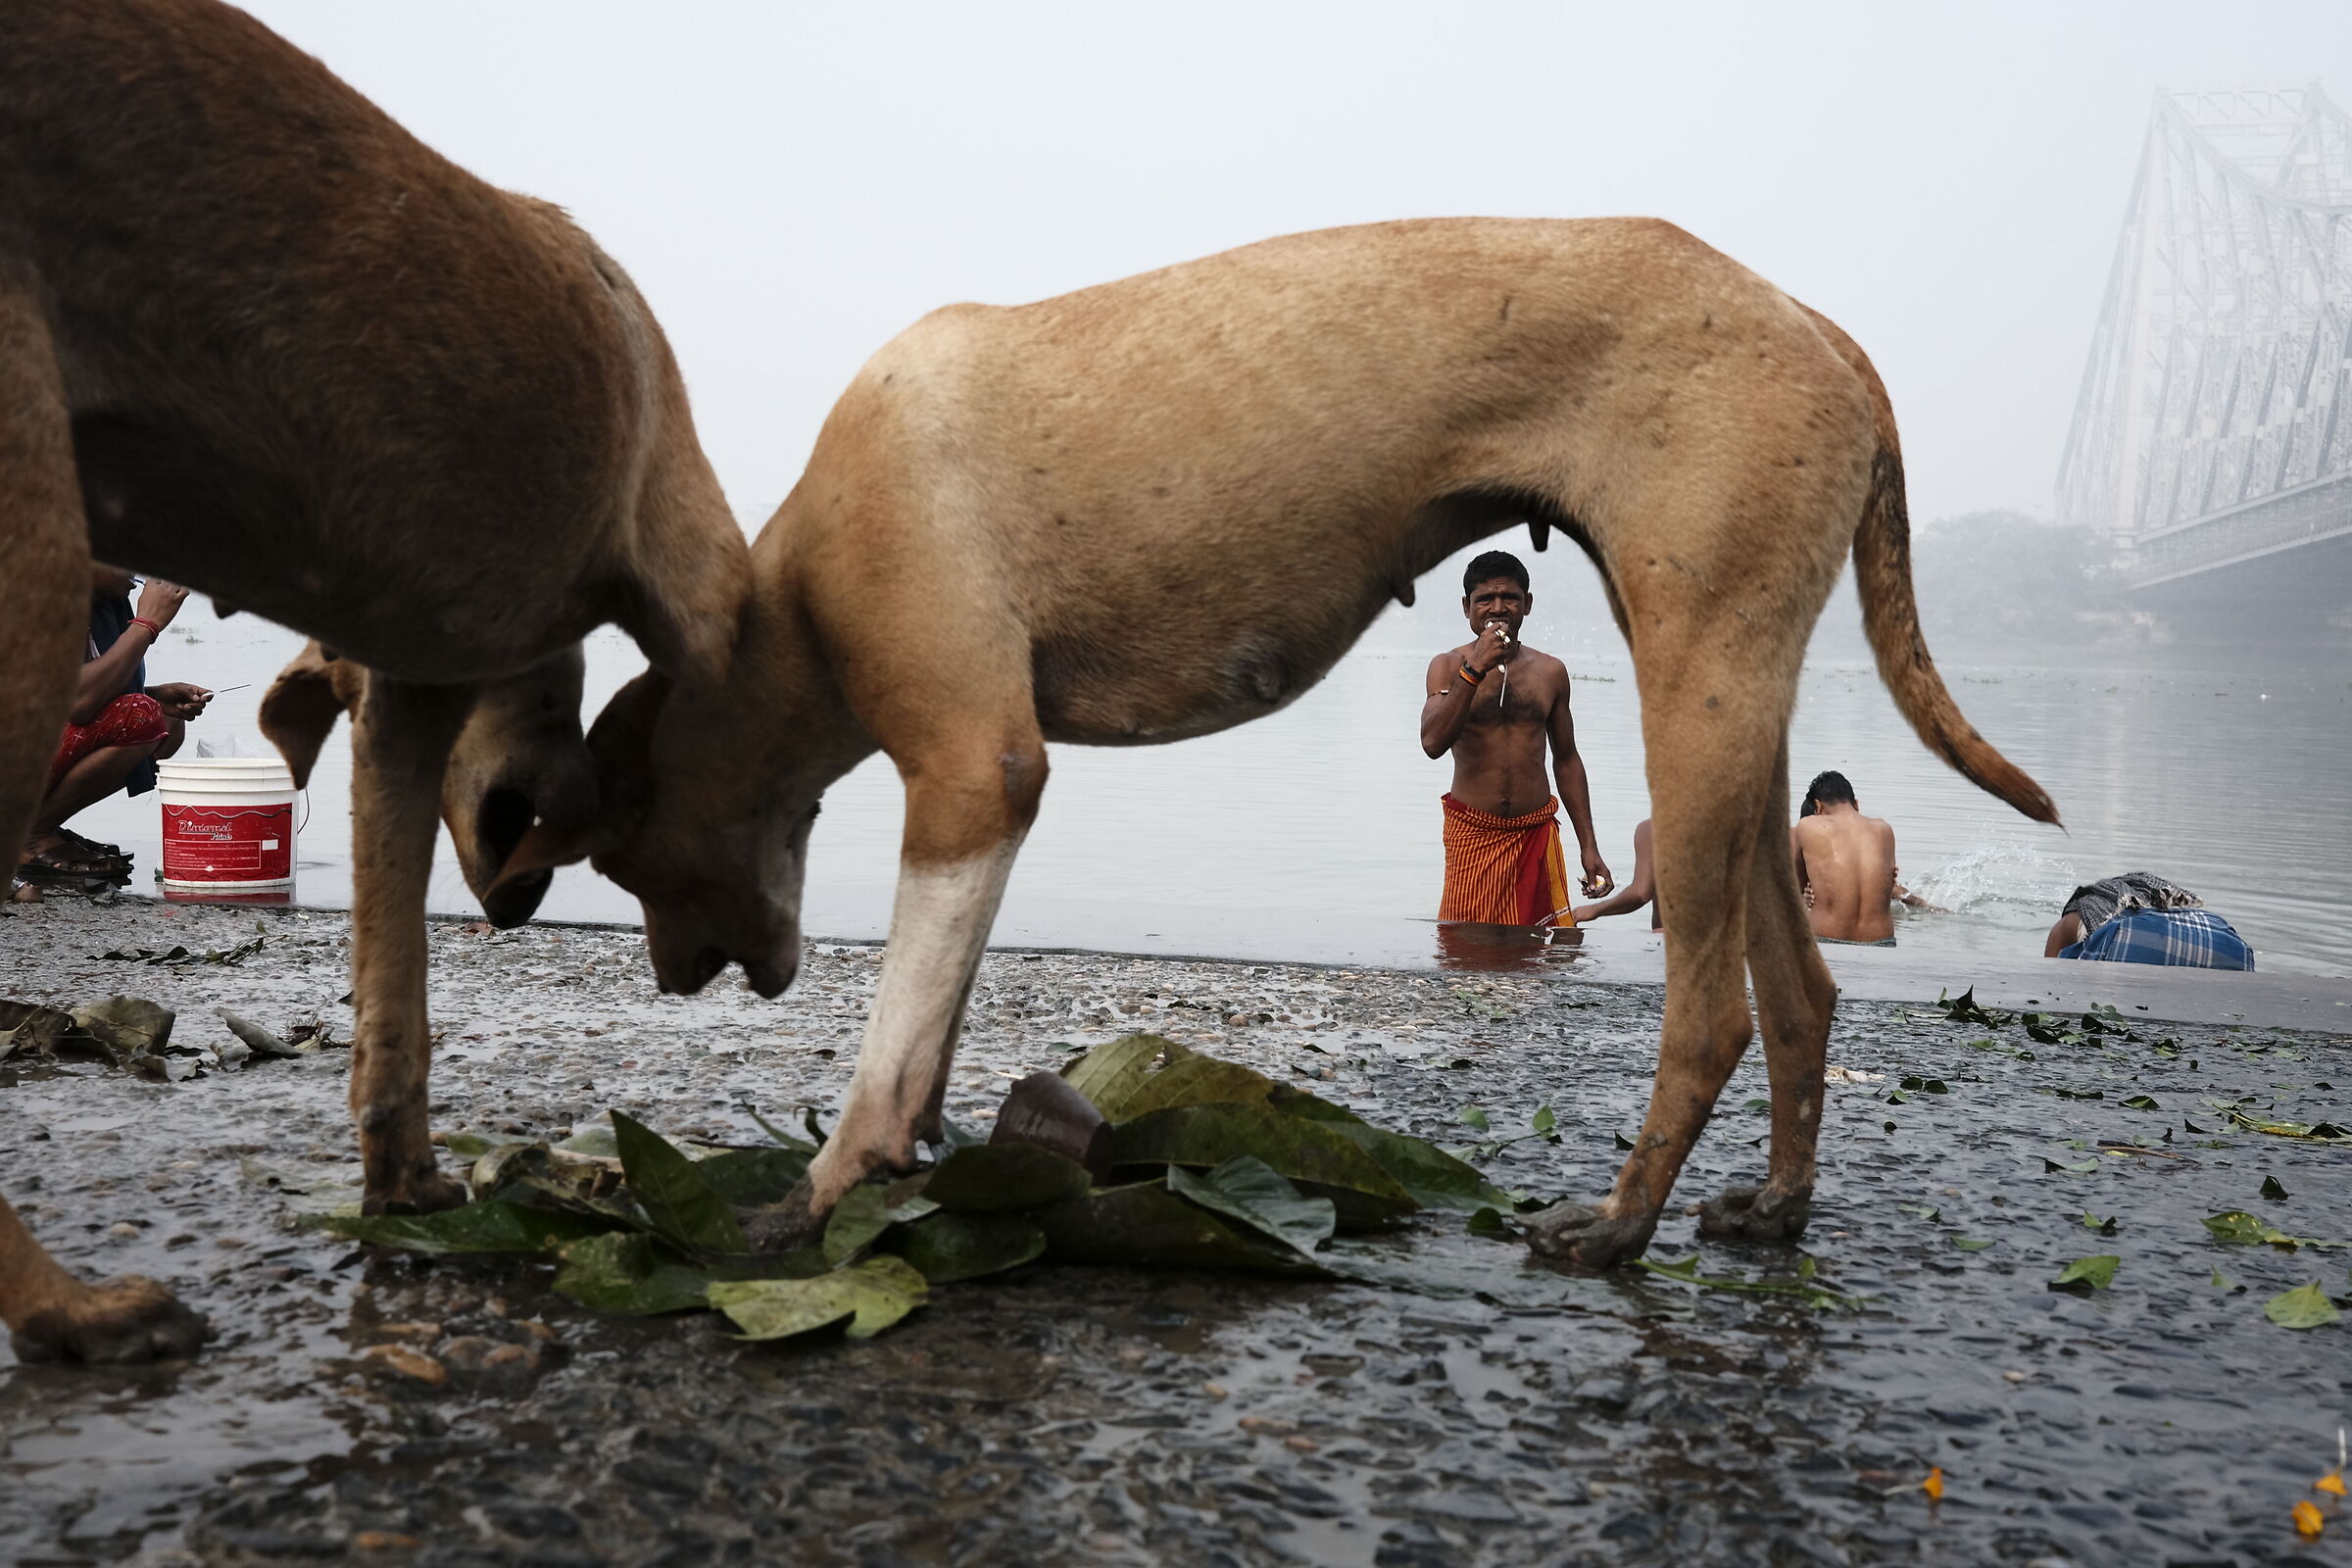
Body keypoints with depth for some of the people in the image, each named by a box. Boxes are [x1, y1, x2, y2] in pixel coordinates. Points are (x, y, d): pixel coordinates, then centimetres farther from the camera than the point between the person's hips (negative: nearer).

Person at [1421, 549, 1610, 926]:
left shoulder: (1551, 672, 9)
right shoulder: (1448, 665, 1)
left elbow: (1566, 759, 15)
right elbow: (1433, 742, -14)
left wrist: (1588, 846, 12)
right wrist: (1474, 669, -18)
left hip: (1537, 834, 3)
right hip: (1472, 834, -2)